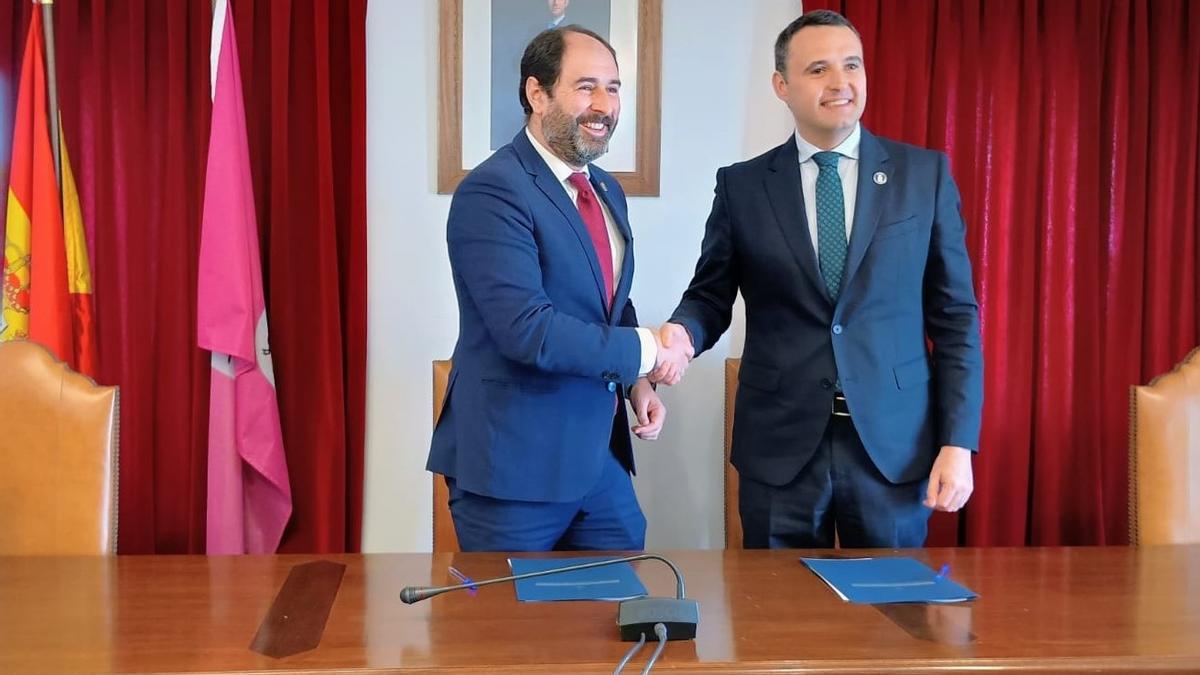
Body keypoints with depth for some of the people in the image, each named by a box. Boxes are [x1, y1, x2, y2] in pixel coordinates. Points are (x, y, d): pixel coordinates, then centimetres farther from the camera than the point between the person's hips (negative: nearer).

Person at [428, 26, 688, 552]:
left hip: (600, 458, 8)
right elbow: (527, 330, -25)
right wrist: (644, 350, -16)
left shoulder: (608, 192, 11)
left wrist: (637, 384, 2)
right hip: (514, 464, -7)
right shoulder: (492, 190, -17)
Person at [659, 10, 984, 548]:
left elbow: (954, 316, 2)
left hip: (894, 442, 0)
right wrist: (683, 332, -15)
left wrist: (957, 443, -4)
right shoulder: (742, 186, 3)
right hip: (780, 445, 0)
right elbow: (710, 298, 9)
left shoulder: (925, 174, 3)